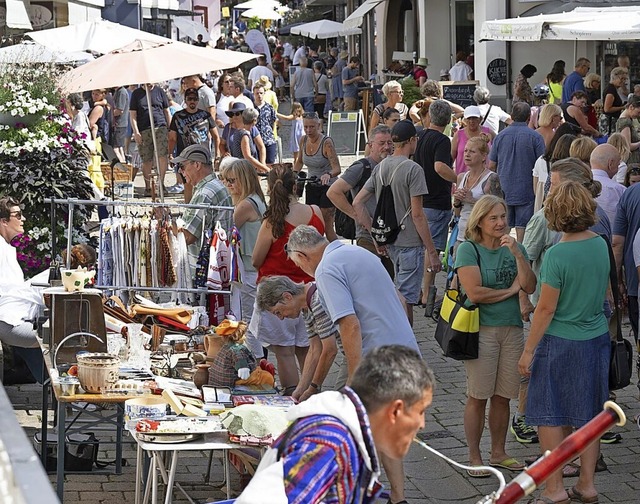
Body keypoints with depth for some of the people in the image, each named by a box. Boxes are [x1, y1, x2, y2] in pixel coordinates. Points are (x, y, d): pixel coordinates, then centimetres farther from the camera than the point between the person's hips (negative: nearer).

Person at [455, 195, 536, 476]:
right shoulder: (468, 250, -7)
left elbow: (530, 287, -3)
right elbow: (474, 292, -17)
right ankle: (474, 458, 10)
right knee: (478, 397, 1)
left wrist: (517, 254, -14)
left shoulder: (514, 249, 8)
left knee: (502, 397, 10)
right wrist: (510, 291, -5)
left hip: (512, 329, 5)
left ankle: (498, 453, 22)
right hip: (481, 329, -5)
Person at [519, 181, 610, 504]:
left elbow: (546, 309, -17)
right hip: (597, 339, 6)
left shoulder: (557, 254, -21)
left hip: (560, 342, -6)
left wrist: (528, 350, -10)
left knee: (550, 416, 5)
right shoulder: (601, 244, -2)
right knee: (588, 414, 13)